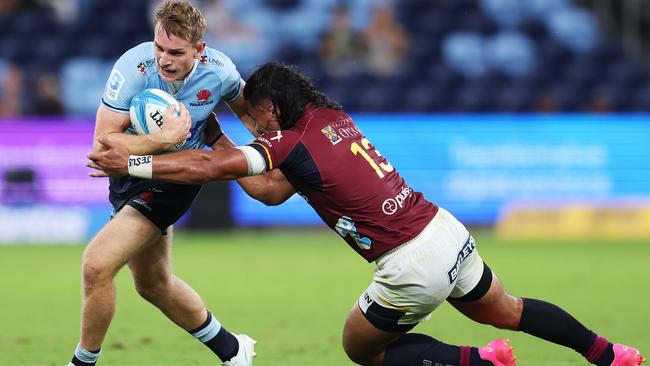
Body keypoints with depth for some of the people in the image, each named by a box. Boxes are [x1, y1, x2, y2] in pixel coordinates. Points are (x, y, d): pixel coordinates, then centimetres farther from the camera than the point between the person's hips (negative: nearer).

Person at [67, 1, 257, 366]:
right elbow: (103, 144, -28)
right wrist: (164, 138, -37)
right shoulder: (134, 68, -26)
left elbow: (246, 106, 7)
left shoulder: (219, 71, -19)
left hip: (173, 180, -3)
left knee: (96, 266, -21)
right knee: (154, 285, 20)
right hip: (129, 172, 3)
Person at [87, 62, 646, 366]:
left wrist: (129, 162, -9)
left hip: (412, 266, -8)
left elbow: (207, 169, -16)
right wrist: (218, 141, 17)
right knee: (507, 311, 30)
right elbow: (275, 191, 17)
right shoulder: (330, 114, 11)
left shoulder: (291, 144, -11)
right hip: (449, 231, 8)